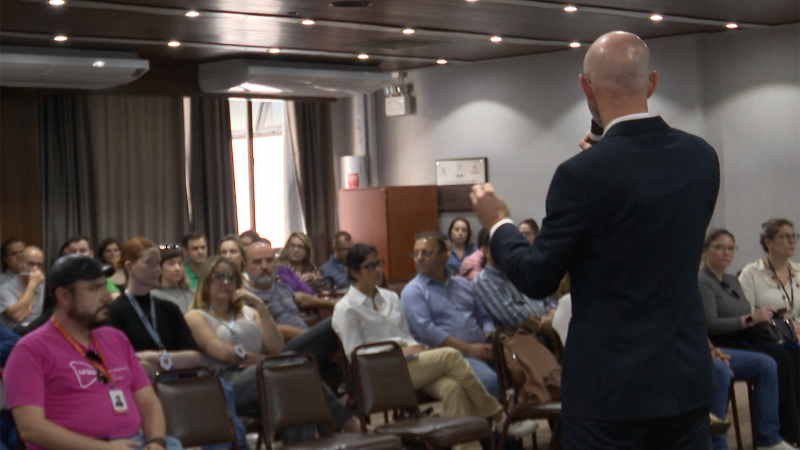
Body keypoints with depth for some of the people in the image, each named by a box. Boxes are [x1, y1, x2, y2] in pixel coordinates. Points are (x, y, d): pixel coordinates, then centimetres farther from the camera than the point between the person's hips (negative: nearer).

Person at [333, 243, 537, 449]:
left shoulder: (390, 298, 22)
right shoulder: (345, 309, 2)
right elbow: (355, 355, -6)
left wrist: (416, 348, -2)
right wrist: (398, 352, -13)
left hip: (411, 363, 6)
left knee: (452, 387, -29)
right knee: (450, 356, -26)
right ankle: (498, 416, -17)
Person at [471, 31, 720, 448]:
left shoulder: (583, 174, -17)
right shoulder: (701, 157, 0)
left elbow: (536, 280, -8)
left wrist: (498, 223, 10)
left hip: (611, 387, -5)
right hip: (687, 381, 5)